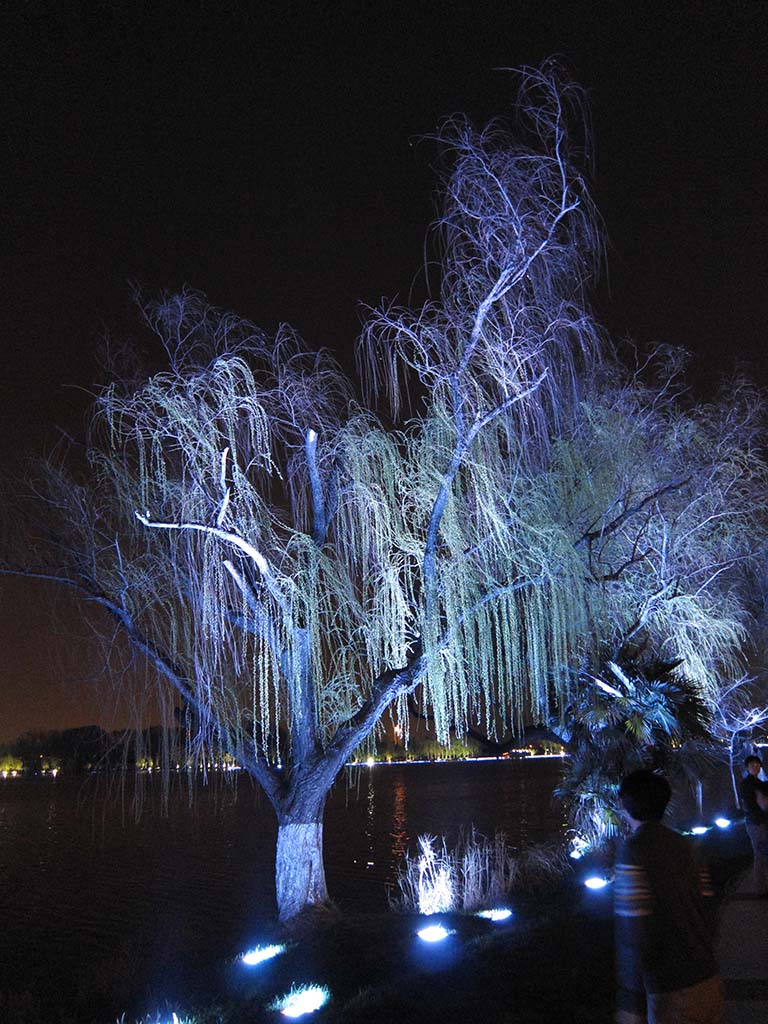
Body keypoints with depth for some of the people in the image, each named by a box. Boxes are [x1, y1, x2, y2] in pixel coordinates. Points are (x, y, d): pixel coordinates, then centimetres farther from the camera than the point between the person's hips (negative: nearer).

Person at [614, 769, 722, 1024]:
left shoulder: (633, 850, -16)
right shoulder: (683, 845, 5)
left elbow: (635, 933, -19)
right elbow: (703, 907, 8)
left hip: (671, 993, -7)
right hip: (708, 981, 7)